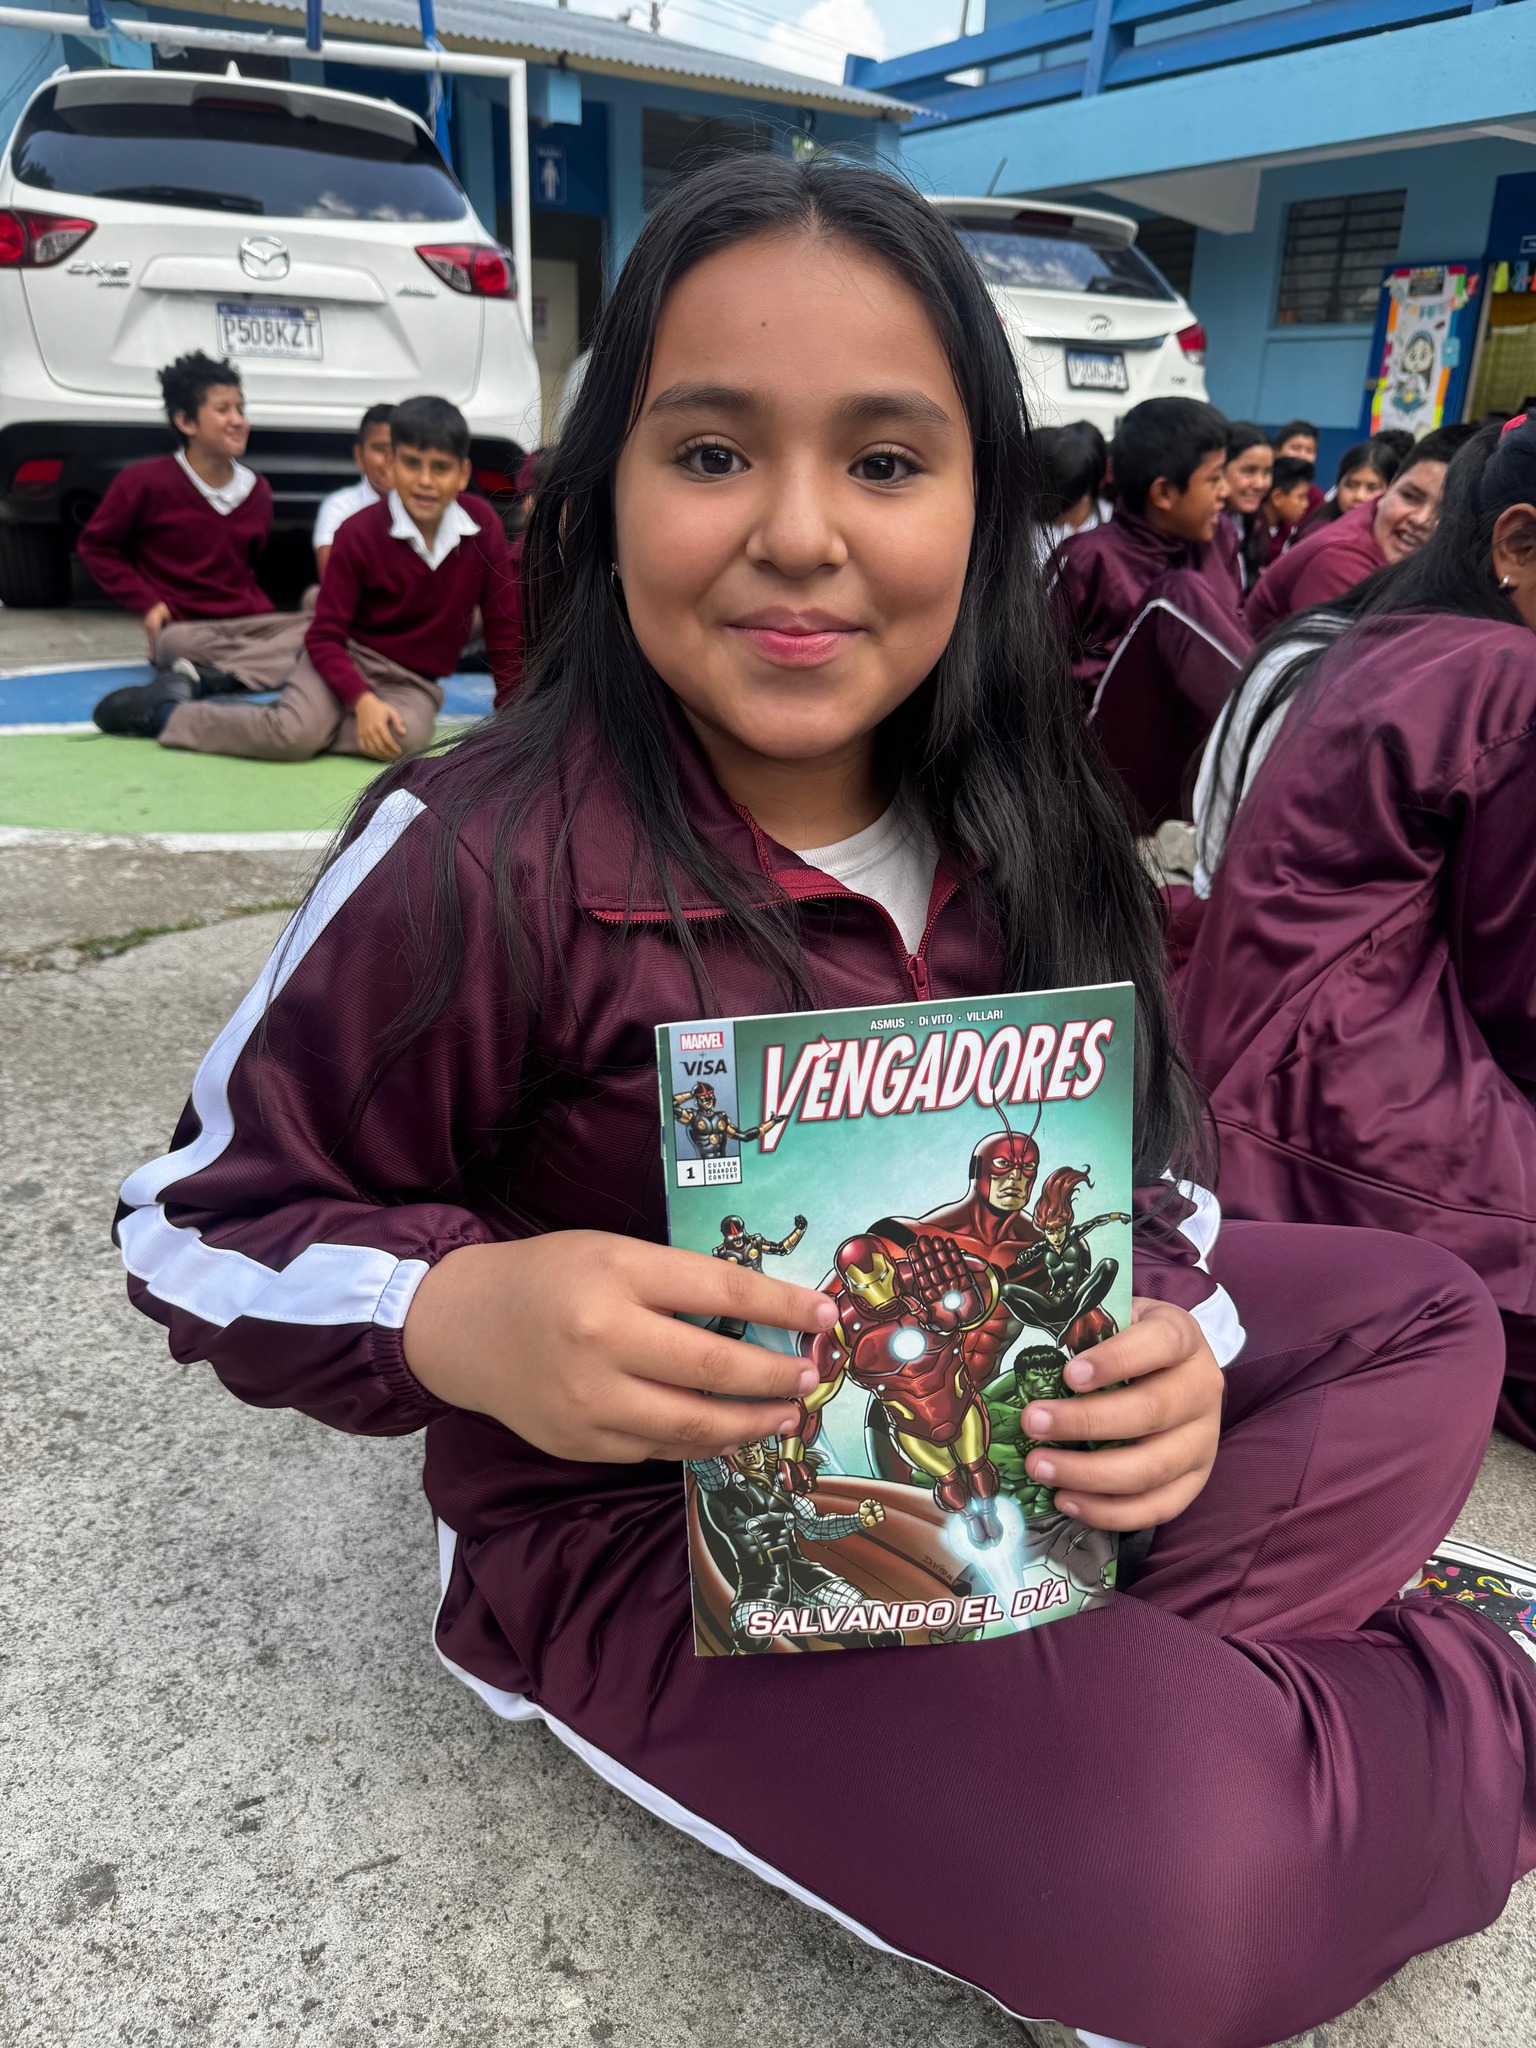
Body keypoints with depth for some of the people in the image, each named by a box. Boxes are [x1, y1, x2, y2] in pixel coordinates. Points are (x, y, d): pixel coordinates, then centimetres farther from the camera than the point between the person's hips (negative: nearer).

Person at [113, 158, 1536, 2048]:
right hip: (652, 1514, -6)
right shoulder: (478, 865, -22)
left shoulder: (1012, 835, -5)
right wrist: (461, 1318, -33)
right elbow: (199, 1223, -12)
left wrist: (1173, 1335, -18)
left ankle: (1165, 1680, -7)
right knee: (1178, 1878, -26)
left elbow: (1131, 1162, 4)